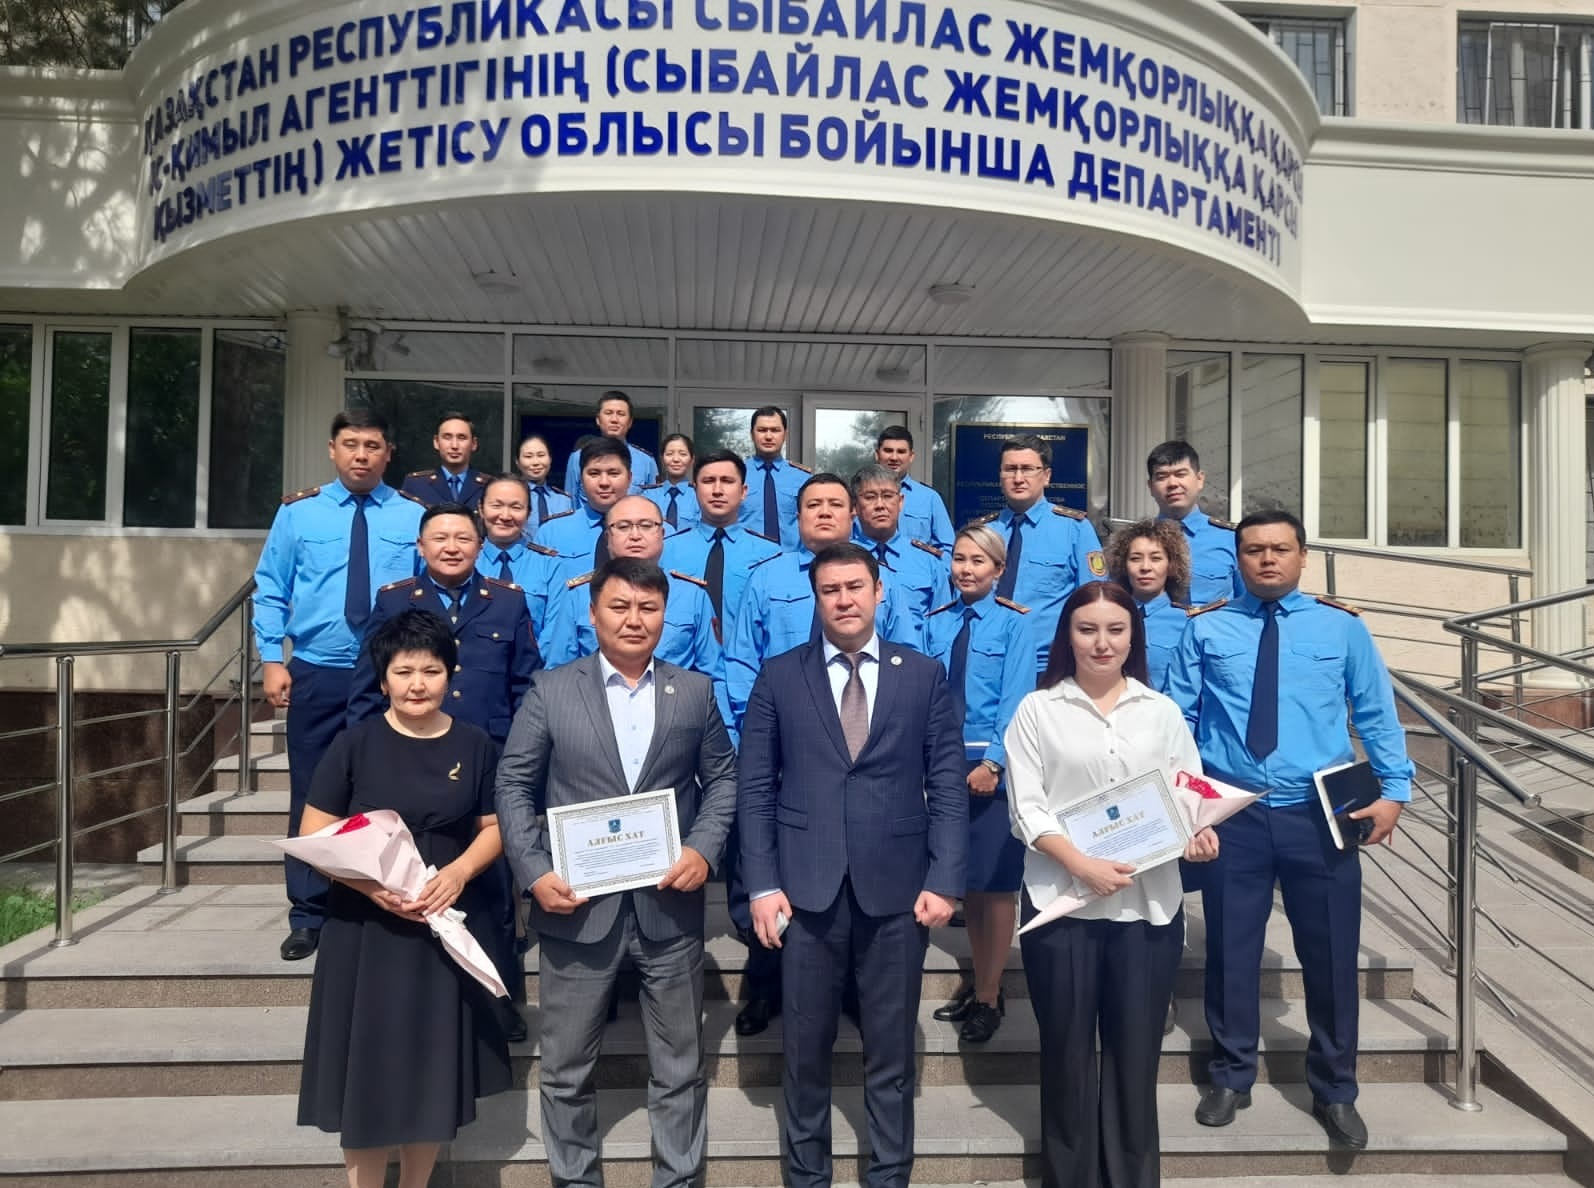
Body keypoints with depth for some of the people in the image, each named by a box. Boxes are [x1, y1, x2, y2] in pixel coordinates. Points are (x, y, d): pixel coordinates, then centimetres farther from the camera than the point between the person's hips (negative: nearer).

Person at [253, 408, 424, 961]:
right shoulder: (298, 511, 4)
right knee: (311, 796, 7)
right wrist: (271, 659, -3)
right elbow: (270, 591, 6)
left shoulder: (415, 516, 2)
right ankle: (308, 916, 20)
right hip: (316, 676, 1)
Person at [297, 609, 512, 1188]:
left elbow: (494, 827, 6)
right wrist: (371, 885, -20)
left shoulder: (474, 745, 0)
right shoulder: (354, 744, -5)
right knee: (366, 1076, 5)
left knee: (433, 1076, 12)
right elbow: (312, 839, -5)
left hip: (447, 928, 2)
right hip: (364, 930, -2)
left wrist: (460, 870, -14)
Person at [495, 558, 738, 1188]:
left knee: (679, 1066, 13)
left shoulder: (695, 691, 5)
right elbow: (514, 785, 0)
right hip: (577, 905, -1)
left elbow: (723, 779, 8)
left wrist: (704, 849, -8)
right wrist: (534, 872, -11)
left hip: (670, 905, 1)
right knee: (566, 1067, 13)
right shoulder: (550, 690, 0)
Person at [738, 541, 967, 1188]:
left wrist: (943, 881, -6)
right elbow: (755, 789, 1)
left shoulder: (925, 675, 3)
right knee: (805, 1048, 13)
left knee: (891, 1051, 12)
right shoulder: (779, 677, 3)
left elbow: (947, 786, 1)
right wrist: (763, 884, -5)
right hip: (807, 887, 0)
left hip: (897, 889, 0)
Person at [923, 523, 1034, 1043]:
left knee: (996, 882, 3)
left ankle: (989, 996, 17)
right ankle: (979, 985, 29)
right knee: (964, 880, 14)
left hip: (994, 765, -4)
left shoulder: (1014, 623, -4)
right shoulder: (934, 624, 7)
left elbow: (1015, 699, -11)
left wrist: (991, 762, -18)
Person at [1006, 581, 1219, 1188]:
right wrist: (1083, 865, -17)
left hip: (1149, 904, 2)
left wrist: (1199, 834, -13)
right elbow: (1026, 808, -5)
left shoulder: (1162, 711, 10)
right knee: (1066, 1052, 9)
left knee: (1135, 1053, 9)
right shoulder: (1038, 710, 1)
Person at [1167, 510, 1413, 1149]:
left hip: (1321, 813, 0)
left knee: (1331, 954, 10)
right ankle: (1231, 1078, 31)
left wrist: (1394, 790, -3)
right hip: (1232, 813, 0)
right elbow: (1177, 717, 4)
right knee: (1231, 951, 10)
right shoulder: (1206, 629, 2)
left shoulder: (1342, 626, 3)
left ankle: (1335, 1091, 31)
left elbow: (1376, 713, 6)